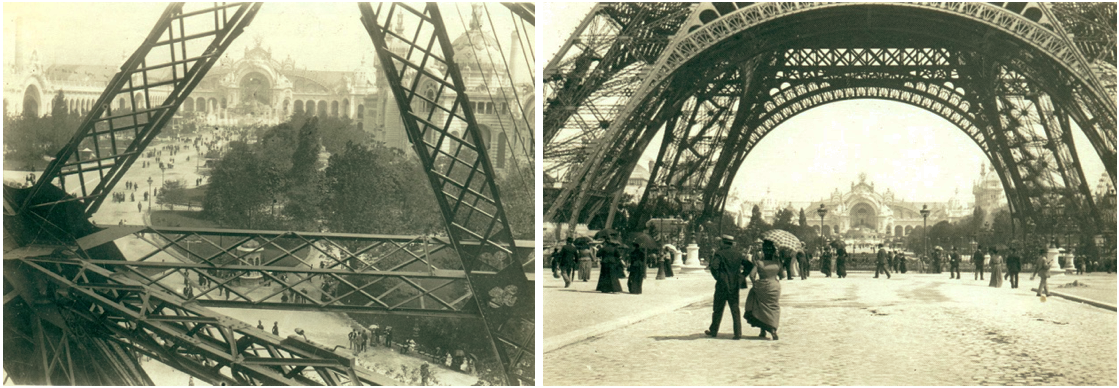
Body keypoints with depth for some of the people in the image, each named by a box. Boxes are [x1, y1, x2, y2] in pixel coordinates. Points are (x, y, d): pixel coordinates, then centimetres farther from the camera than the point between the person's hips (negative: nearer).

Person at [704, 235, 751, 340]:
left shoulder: (719, 254, -9)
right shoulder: (738, 254, 6)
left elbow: (714, 266, -24)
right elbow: (749, 265, 10)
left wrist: (718, 277, -9)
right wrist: (742, 276, 10)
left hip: (722, 285, -4)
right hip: (735, 286, 4)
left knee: (718, 309, 9)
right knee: (735, 310, 7)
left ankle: (713, 331, 20)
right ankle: (738, 333, 1)